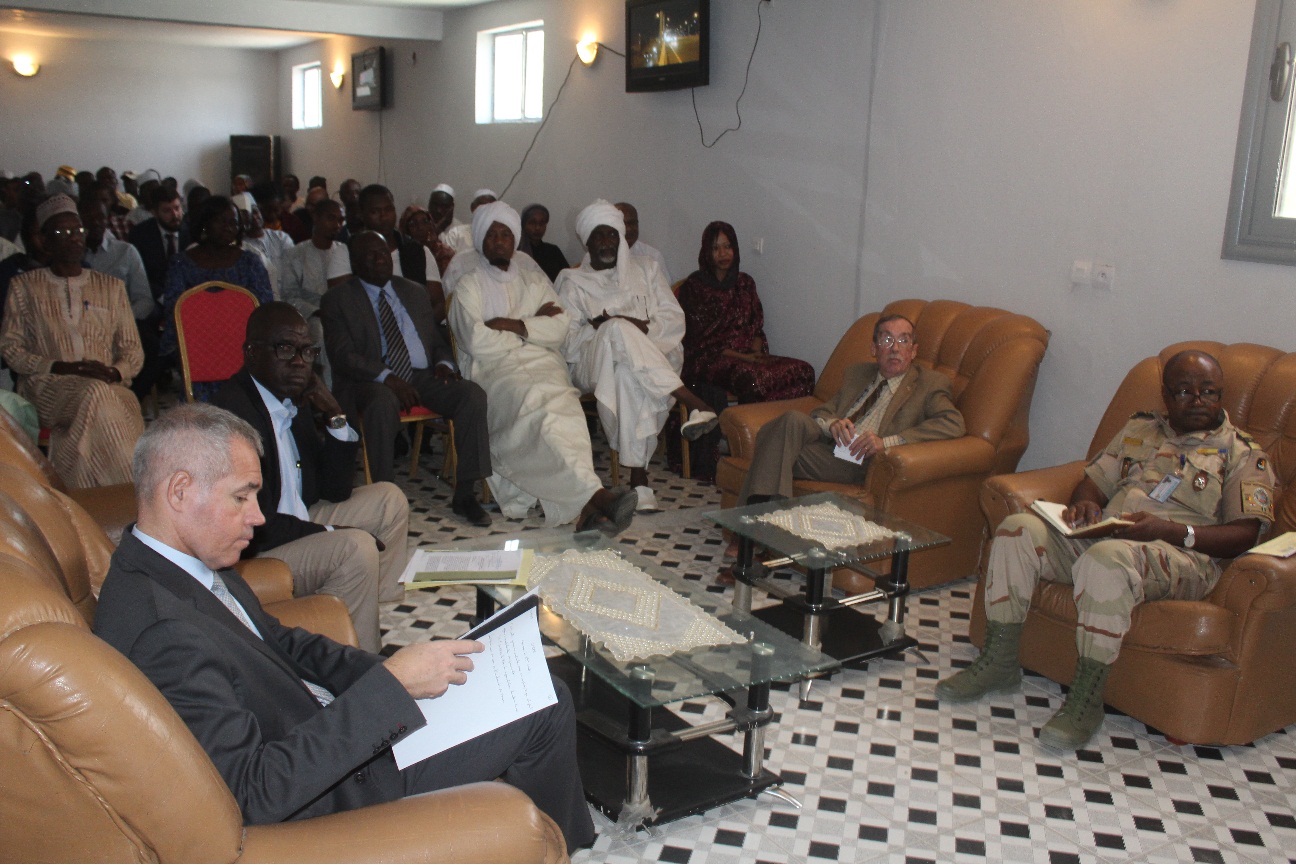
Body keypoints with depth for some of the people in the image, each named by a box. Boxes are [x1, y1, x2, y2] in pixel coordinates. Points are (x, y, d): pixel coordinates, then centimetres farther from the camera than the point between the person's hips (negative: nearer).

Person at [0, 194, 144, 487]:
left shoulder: (111, 287, 20)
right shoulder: (24, 286, 14)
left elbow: (133, 350, 16)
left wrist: (114, 373, -7)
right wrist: (63, 368, -9)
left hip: (108, 388, 2)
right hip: (46, 388, -1)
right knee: (97, 396, -37)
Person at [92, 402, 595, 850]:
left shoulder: (178, 566, -1)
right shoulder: (159, 629, -32)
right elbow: (255, 792, -34)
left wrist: (395, 673, -5)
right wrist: (390, 686, -32)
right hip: (330, 798, -10)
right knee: (546, 709, -3)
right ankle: (557, 852, 25)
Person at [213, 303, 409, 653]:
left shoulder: (296, 400, 4)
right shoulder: (233, 411, -24)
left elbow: (336, 492, 7)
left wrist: (336, 418, -5)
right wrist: (330, 532, -17)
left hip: (292, 526, 10)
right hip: (249, 557, -10)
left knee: (389, 500, 12)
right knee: (356, 548, -26)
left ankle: (374, 612, 11)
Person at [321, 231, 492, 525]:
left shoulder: (415, 292, 22)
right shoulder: (337, 299, 6)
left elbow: (437, 340, 23)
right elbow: (342, 356, -7)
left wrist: (444, 363, -2)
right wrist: (387, 377, -22)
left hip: (422, 377, 5)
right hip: (371, 382, -4)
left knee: (473, 394, -23)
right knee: (382, 403, -40)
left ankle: (464, 495, -21)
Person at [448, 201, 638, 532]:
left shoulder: (534, 278, 26)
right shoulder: (469, 285, 15)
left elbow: (559, 328, 10)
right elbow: (477, 342, -3)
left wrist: (514, 325, -3)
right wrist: (534, 323, 4)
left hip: (544, 364, 3)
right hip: (495, 370, -3)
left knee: (562, 405, -35)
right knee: (538, 406, -38)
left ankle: (583, 508, -52)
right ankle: (594, 495, -52)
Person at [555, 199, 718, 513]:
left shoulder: (645, 269, 22)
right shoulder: (572, 281, 17)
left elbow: (675, 319, 10)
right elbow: (567, 343, 4)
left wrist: (643, 329, -10)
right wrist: (599, 327, -14)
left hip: (653, 354, 1)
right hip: (593, 364, -1)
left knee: (630, 376, -39)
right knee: (619, 330, -38)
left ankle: (638, 474, -44)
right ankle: (693, 402, -44)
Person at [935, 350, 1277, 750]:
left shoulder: (1244, 454, 8)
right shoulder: (1139, 428, 23)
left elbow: (1246, 534, -4)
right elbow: (1094, 481, 20)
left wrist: (1172, 531, -20)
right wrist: (1083, 504, -6)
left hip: (1181, 556, -5)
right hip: (1102, 534, 6)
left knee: (1108, 558, -39)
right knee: (1018, 529, -18)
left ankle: (1086, 699, -30)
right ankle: (999, 662, -12)